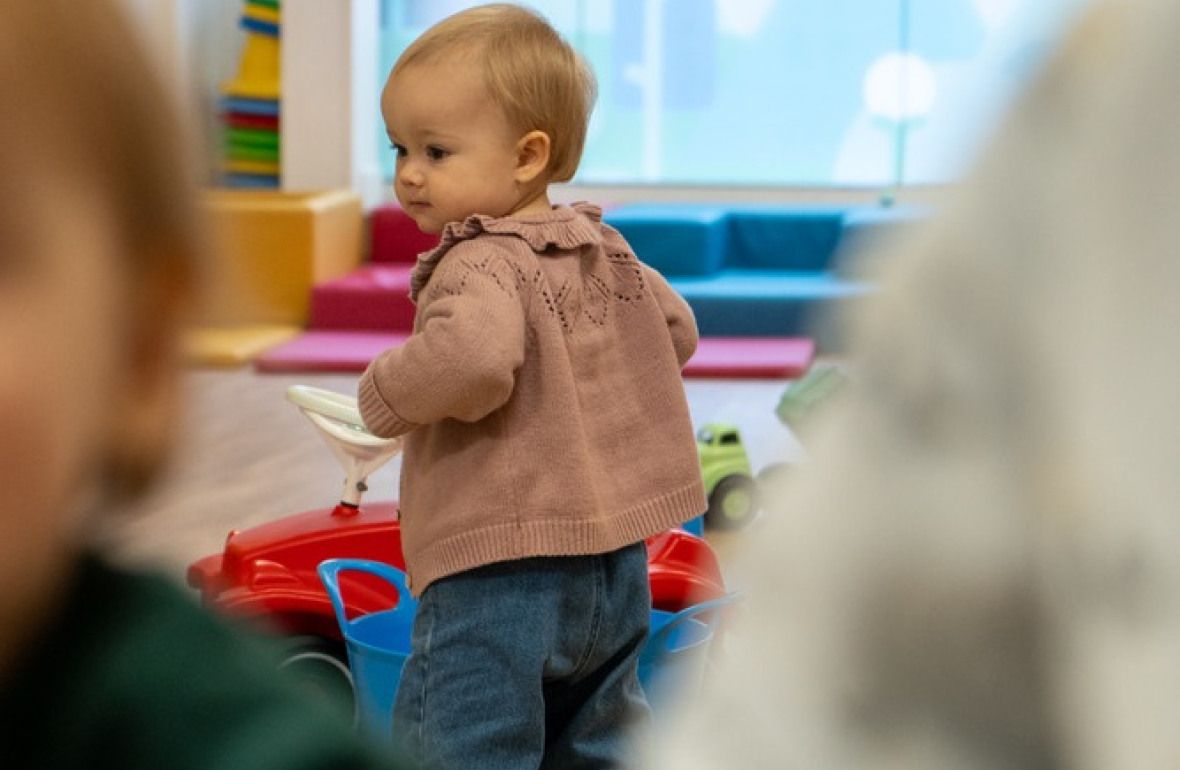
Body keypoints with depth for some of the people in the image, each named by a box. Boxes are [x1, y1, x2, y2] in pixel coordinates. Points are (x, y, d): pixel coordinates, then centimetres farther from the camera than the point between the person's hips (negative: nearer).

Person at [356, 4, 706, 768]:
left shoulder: (483, 262, -17)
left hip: (499, 569, -9)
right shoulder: (607, 250, 10)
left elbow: (473, 359, -36)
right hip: (615, 563, 9)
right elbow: (677, 330, 25)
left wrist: (386, 395, -19)